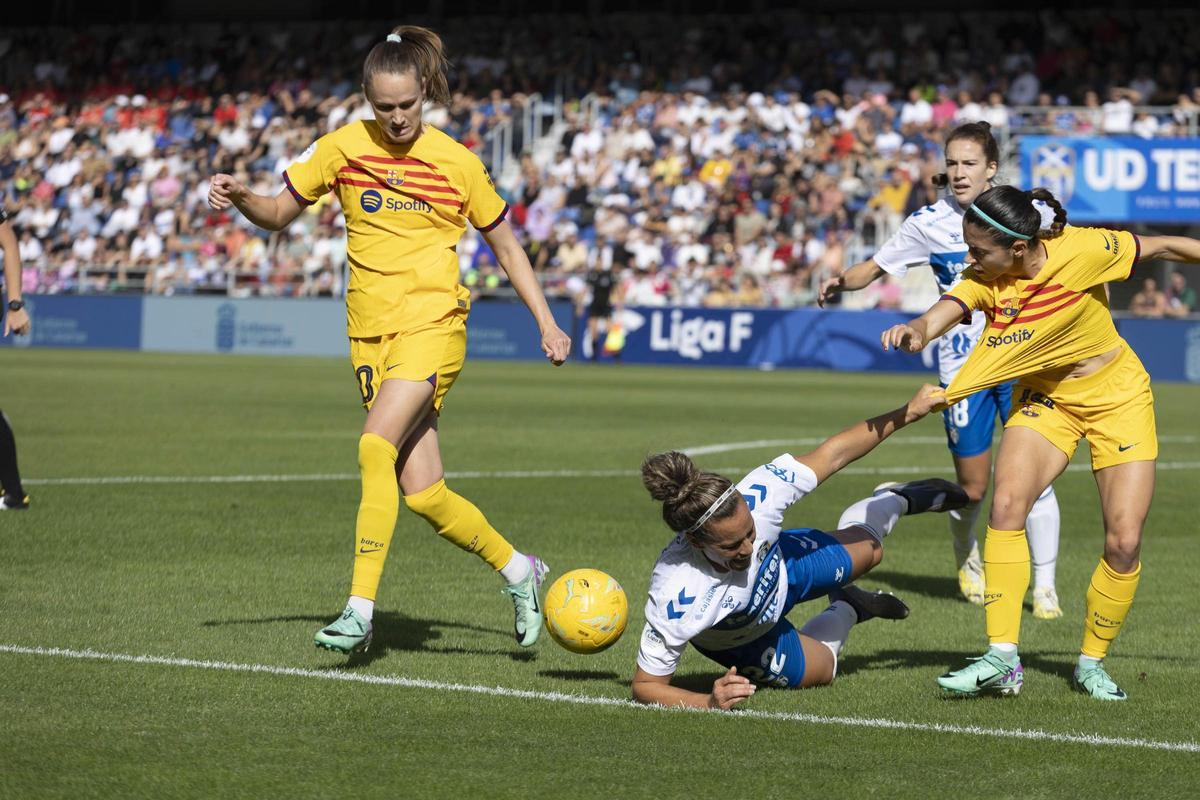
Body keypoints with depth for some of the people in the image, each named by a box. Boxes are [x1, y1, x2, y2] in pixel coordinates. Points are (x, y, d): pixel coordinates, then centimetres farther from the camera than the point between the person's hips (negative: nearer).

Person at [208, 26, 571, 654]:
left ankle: (361, 608, -26)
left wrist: (547, 324, 9)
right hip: (370, 332, 3)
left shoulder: (457, 162, 1)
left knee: (377, 445, -25)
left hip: (433, 320, -3)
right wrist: (240, 198, -9)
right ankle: (517, 569, 23)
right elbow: (280, 214, 12)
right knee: (422, 493, -2)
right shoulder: (344, 148, 4)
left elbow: (506, 248, 12)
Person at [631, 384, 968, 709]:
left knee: (868, 549, 25)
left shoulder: (755, 496, -42)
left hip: (778, 565, 3)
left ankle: (896, 499, 60)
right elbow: (646, 686, -39)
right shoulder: (676, 601, -50)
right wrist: (708, 702, -56)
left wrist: (907, 412, -21)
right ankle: (847, 610, 51)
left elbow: (831, 454, -26)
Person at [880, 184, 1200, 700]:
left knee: (1124, 544, -8)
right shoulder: (985, 280, -19)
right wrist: (916, 331, -60)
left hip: (1117, 399, -2)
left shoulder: (1083, 251, -26)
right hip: (1043, 400, 2)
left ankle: (1091, 662, 14)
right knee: (1006, 505, -21)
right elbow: (944, 312, -38)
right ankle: (1002, 660, -18)